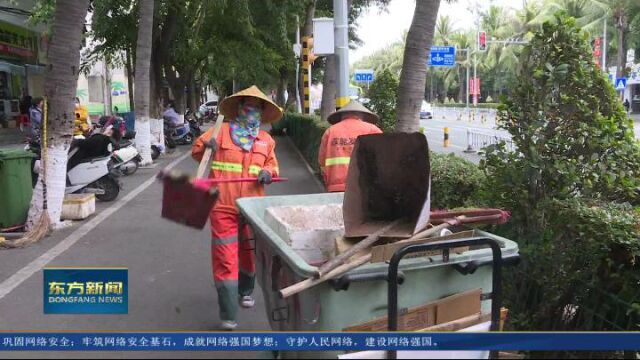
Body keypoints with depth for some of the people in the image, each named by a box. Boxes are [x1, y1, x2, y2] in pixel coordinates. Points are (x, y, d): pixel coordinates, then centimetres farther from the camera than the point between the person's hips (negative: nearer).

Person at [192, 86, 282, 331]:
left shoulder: (266, 140, 10)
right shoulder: (221, 131, 2)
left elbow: (272, 166, 18)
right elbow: (196, 151, 7)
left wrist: (268, 173, -5)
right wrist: (205, 146, -15)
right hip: (222, 206, -3)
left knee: (249, 253, 19)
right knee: (225, 258, -5)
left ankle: (245, 291, 46)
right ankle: (228, 315, -1)